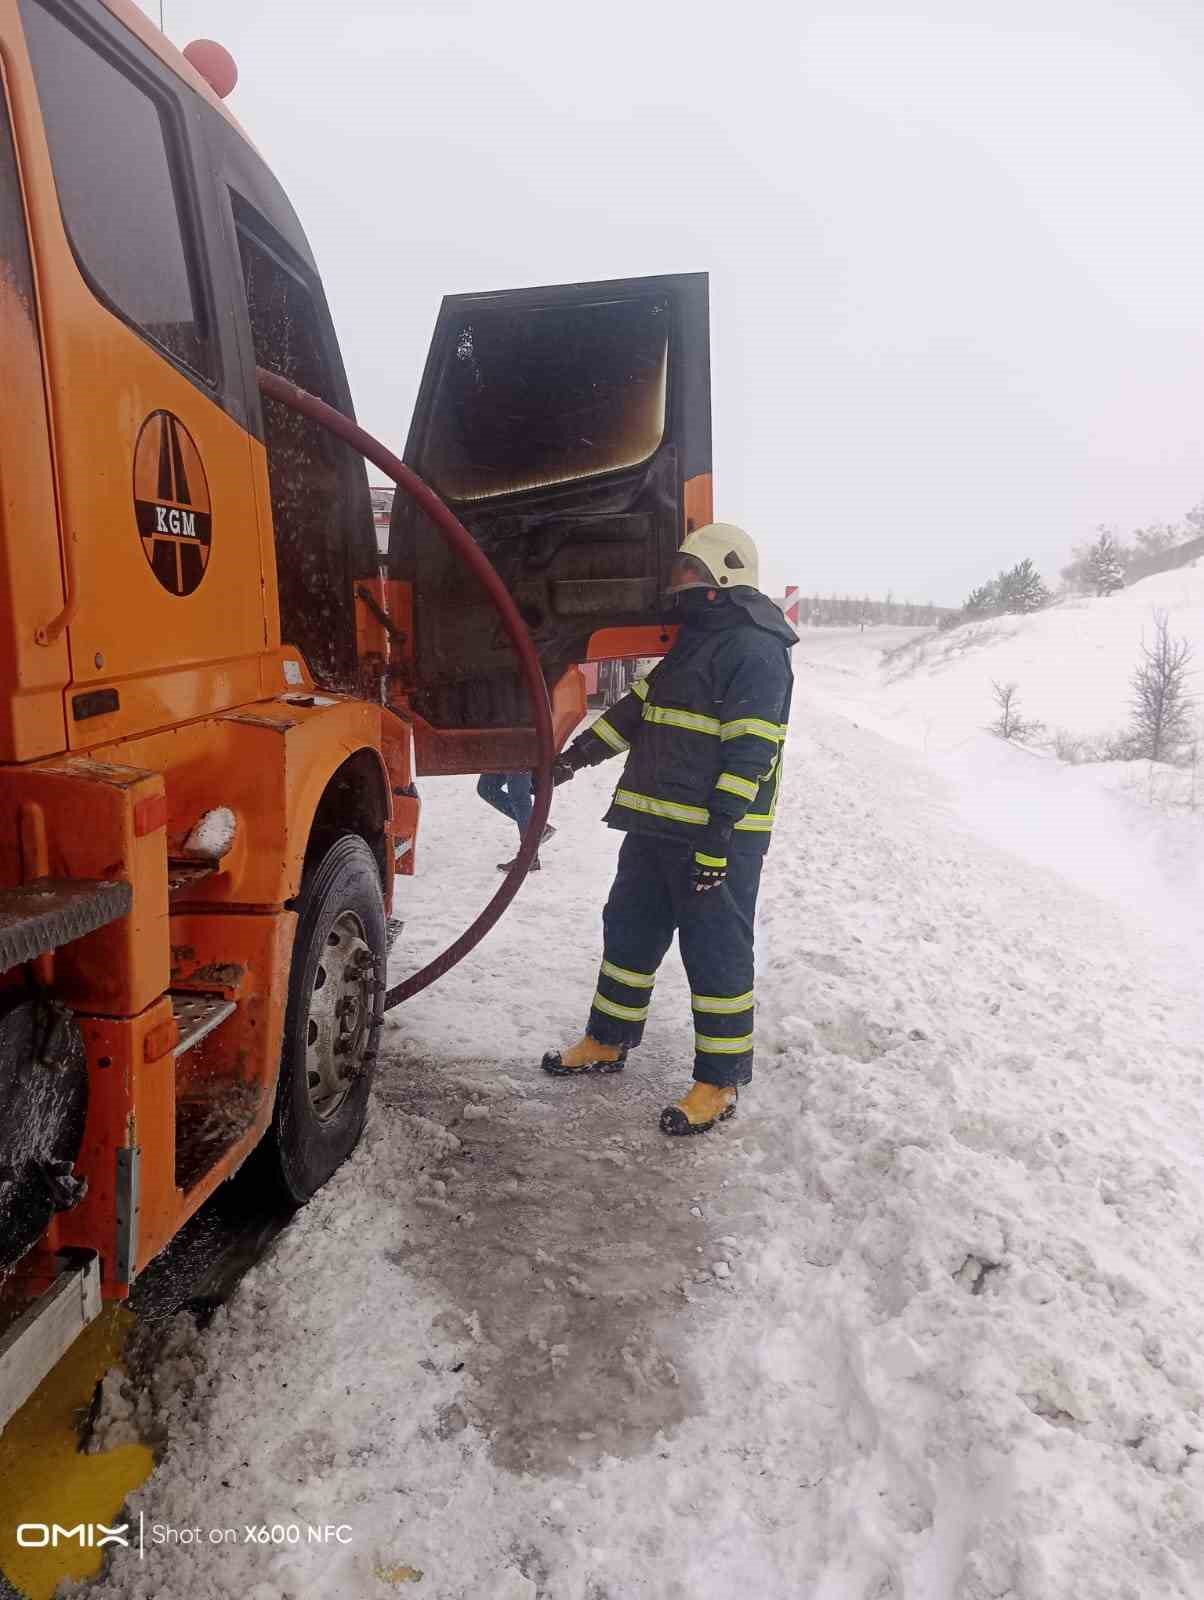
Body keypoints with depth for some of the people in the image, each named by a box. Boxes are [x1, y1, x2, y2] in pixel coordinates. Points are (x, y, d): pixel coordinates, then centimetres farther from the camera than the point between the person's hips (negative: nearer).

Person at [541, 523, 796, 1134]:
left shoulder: (754, 648, -13)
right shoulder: (692, 640, 18)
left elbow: (748, 752, -20)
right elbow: (639, 706, 25)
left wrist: (717, 835, -25)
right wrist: (577, 755, 20)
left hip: (716, 838, -10)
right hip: (656, 826, 10)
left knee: (716, 953, 0)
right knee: (628, 930, 18)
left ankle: (719, 1083, 12)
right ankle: (608, 1042, 34)